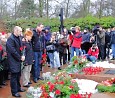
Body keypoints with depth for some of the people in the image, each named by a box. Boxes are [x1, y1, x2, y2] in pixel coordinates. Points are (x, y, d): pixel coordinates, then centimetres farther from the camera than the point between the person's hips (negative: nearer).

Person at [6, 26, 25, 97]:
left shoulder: (18, 38, 9)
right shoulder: (11, 39, -17)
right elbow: (13, 51, -22)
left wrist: (22, 56, -1)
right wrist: (20, 57, -16)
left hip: (18, 60, 8)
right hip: (13, 61, -8)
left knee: (18, 75, 18)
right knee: (14, 76, 0)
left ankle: (18, 87, 32)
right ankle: (14, 92, 9)